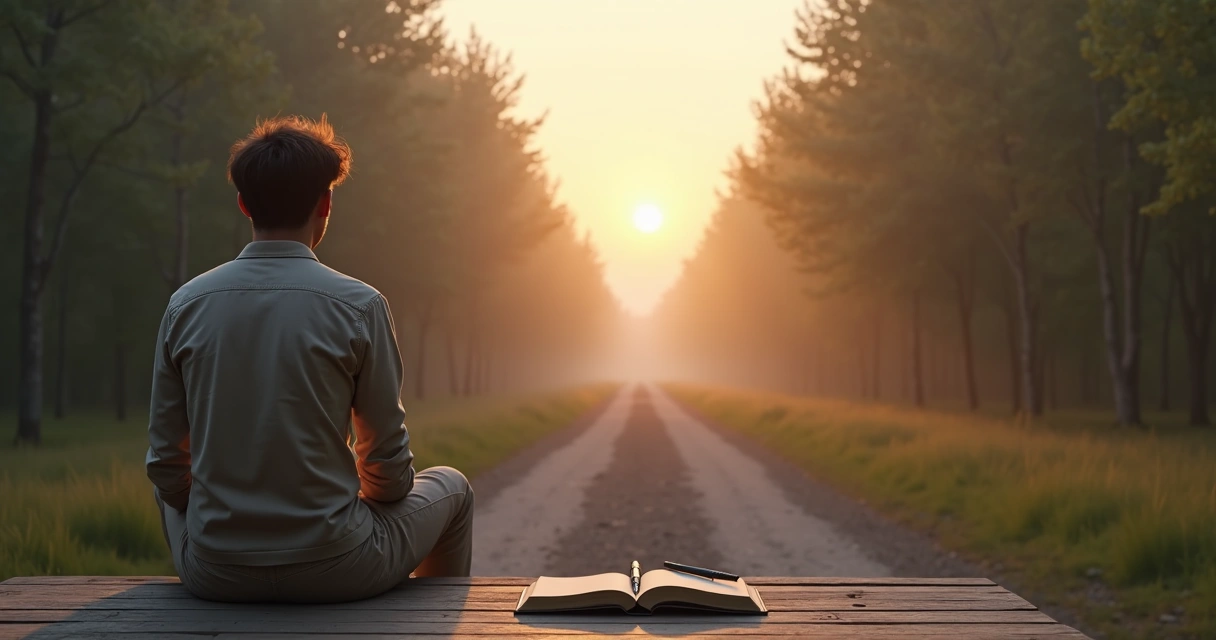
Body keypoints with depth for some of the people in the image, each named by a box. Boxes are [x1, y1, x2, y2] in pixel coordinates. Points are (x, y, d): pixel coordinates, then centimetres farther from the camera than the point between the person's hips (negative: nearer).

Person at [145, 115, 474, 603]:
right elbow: (387, 461, -5)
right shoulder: (359, 306, -11)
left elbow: (166, 463, 3)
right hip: (334, 572, -3)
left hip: (213, 576, 3)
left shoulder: (185, 304, -2)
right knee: (452, 489, 26)